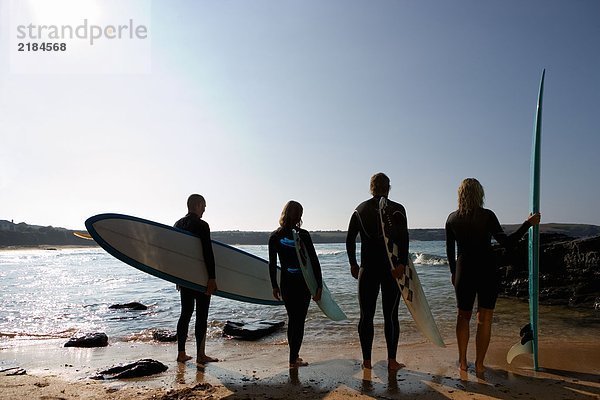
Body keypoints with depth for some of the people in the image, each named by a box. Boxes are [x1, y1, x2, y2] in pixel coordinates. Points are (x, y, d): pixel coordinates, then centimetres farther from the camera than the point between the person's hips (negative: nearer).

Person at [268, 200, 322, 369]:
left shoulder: (274, 237, -2)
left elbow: (272, 264, 4)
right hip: (303, 283, -3)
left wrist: (274, 286, 14)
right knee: (299, 320, 6)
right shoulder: (303, 235, -11)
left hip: (286, 284, 4)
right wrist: (319, 286, -5)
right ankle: (293, 359, 9)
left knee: (292, 319, 18)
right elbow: (314, 262, -11)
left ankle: (294, 356, 28)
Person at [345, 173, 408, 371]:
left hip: (367, 269, 2)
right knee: (391, 315, 7)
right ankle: (392, 361, 10)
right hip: (391, 269, -1)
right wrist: (402, 263, -21)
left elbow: (350, 239, 7)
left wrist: (353, 264, 14)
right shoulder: (397, 209, -2)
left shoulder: (360, 209, 7)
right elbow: (403, 238, -17)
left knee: (366, 316, 9)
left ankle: (367, 361, 15)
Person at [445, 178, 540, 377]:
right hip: (486, 271, -2)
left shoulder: (452, 218, 0)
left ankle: (462, 362, 19)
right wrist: (528, 224, -4)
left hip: (464, 271, 2)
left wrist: (453, 273, 17)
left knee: (463, 317, 16)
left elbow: (450, 250, 6)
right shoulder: (487, 216, -10)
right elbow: (506, 243, -12)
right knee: (484, 319, 8)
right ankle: (479, 364, 10)